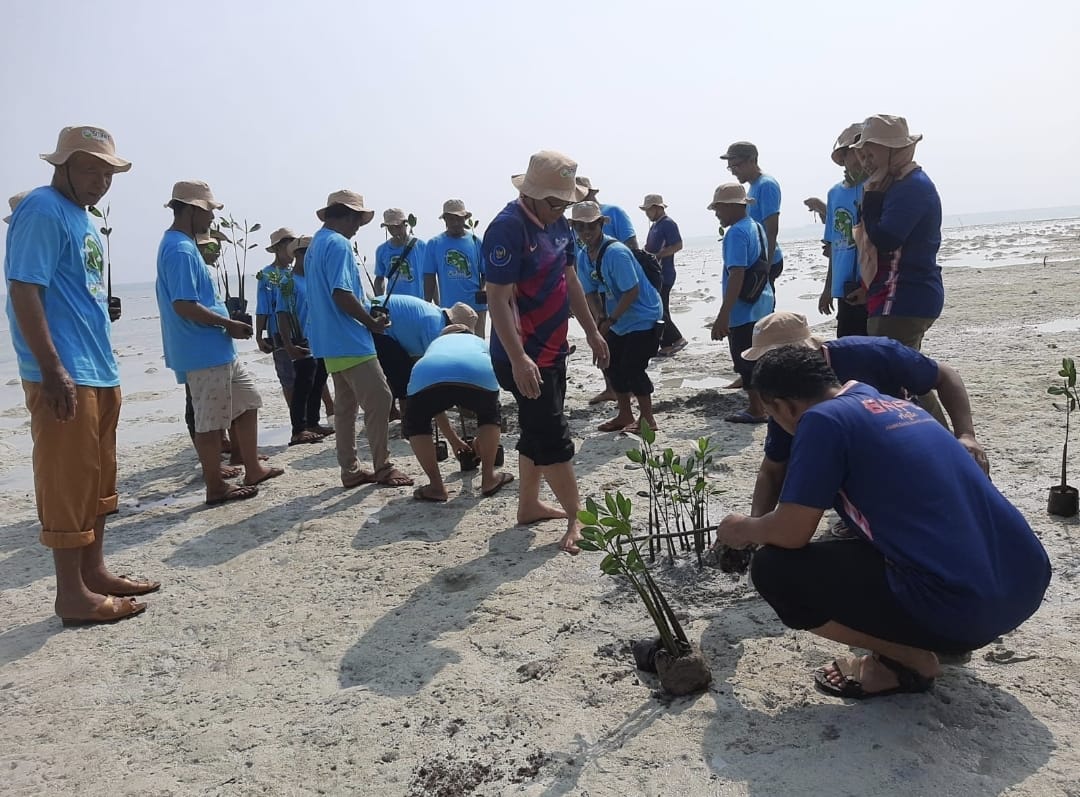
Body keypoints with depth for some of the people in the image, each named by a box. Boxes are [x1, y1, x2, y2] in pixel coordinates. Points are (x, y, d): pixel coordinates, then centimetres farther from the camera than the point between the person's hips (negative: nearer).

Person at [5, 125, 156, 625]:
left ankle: (94, 572, 25)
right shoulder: (42, 212, -10)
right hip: (64, 376, -10)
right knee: (68, 482, -4)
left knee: (98, 479, 14)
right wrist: (54, 371, -22)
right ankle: (73, 595, 4)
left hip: (99, 372, 10)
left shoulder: (81, 216, 18)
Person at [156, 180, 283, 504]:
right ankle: (216, 487, 11)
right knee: (211, 422, 0)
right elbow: (184, 306, -25)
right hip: (203, 352, -11)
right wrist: (229, 324, -16)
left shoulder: (183, 245, 15)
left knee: (247, 401, 19)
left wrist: (227, 324, 15)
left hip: (217, 349, 11)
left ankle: (253, 469, 27)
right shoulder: (181, 250, -18)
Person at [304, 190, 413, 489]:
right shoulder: (338, 244, -14)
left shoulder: (315, 244, 17)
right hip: (349, 340, -10)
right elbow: (341, 295, -23)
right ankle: (383, 469, -1)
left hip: (332, 340, 10)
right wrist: (372, 323, -11)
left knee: (345, 405, 12)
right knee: (378, 399, -6)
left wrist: (367, 310, 16)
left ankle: (350, 470, 16)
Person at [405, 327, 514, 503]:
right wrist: (481, 438, 64)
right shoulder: (478, 342, 45)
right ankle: (489, 478, 29)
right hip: (477, 372, 0)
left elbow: (436, 404, 49)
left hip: (427, 375, 0)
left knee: (415, 422, 28)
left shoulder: (435, 343, 46)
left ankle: (436, 486, 20)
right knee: (490, 414, 32)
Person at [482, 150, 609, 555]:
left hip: (552, 349, 9)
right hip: (524, 356, -9)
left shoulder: (557, 224, 7)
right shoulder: (507, 229, -20)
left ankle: (529, 505, 30)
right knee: (553, 436, -4)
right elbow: (498, 299, -24)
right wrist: (518, 359, -30)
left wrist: (592, 331, 18)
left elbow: (570, 280, 17)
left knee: (538, 431, 17)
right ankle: (578, 517, 7)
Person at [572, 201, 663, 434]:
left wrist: (609, 321, -22)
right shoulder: (583, 256, -1)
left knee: (632, 368, -9)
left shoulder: (616, 253, -25)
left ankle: (647, 418, 8)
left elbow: (632, 291, -26)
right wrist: (599, 316, -13)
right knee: (611, 365, 11)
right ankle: (625, 415, 27)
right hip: (618, 321, 8)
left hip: (643, 318, -8)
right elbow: (590, 292, 5)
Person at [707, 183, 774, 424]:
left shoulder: (736, 233, -18)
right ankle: (760, 405, 27)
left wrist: (723, 316, -26)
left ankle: (756, 410, 8)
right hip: (761, 306, 9)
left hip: (743, 310, -9)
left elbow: (737, 275, -25)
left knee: (745, 361, 1)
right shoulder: (756, 227, 12)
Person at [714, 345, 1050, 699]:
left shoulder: (823, 419, -8)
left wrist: (744, 529, 12)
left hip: (959, 607, -9)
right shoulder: (896, 404, 17)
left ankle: (911, 660, 5)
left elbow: (791, 533, -10)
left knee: (773, 569, 0)